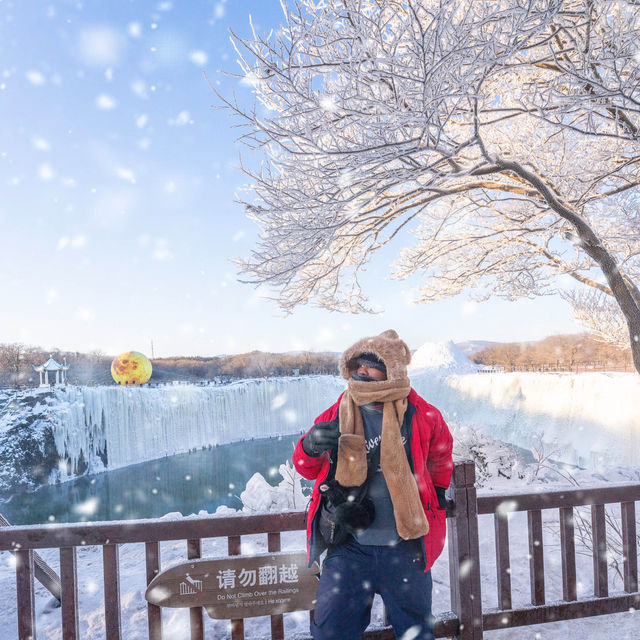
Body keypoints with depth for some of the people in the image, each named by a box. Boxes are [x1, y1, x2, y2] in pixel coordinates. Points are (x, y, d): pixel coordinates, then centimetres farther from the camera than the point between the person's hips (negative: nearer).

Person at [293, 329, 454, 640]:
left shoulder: (421, 415, -5)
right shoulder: (339, 414, -5)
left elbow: (440, 451, 17)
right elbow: (307, 468, 3)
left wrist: (437, 492, 19)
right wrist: (311, 447, -18)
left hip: (404, 548, 0)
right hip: (349, 547, 0)